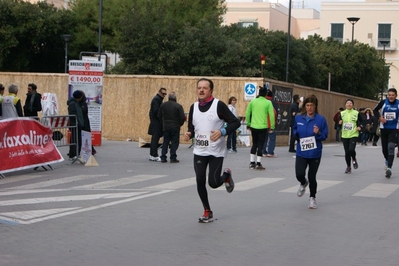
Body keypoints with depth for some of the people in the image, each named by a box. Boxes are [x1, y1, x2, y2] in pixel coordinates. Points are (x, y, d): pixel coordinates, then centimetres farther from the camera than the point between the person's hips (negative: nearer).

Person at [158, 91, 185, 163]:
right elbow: (182, 117, -13)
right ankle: (173, 158, 1)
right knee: (174, 142, 3)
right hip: (175, 127, -4)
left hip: (165, 127, 4)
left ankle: (163, 157, 10)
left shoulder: (163, 105, 2)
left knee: (165, 142, 12)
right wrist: (180, 124, 4)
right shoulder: (178, 106, -12)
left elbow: (159, 116, 7)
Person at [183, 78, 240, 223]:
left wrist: (222, 132, -26)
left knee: (213, 183, -6)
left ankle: (226, 175, 30)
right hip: (199, 151, 4)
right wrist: (189, 134, -7)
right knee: (200, 182, -3)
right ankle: (207, 211, 16)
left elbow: (235, 122, -10)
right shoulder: (194, 107, 5)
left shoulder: (219, 105, -11)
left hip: (216, 152, -4)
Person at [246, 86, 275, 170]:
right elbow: (271, 115, -8)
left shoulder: (253, 101, 2)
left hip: (253, 126, 3)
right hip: (263, 127, -3)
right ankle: (258, 164, 2)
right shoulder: (268, 103, -6)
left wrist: (248, 123, 16)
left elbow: (247, 113, 5)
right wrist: (272, 127, 0)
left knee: (254, 144, 16)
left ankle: (252, 162, 17)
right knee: (260, 145, 3)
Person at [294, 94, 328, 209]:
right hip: (301, 152, 2)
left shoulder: (321, 119, -9)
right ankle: (303, 183, 27)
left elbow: (325, 135, -3)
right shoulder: (298, 118, 0)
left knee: (312, 177, 6)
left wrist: (318, 133, -23)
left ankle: (312, 198, 29)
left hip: (315, 153, -2)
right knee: (299, 174, -12)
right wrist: (296, 135, -4)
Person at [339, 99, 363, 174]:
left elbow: (362, 121, 8)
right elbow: (339, 124, 11)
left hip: (353, 135, -3)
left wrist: (360, 127, -10)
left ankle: (354, 159, 13)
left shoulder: (357, 113, 0)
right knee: (347, 152, 5)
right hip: (345, 136, 3)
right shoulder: (342, 113, 6)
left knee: (351, 149, -20)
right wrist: (339, 123, -11)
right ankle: (348, 167, 22)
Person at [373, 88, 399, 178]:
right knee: (384, 148, 10)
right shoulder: (383, 102, -4)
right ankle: (387, 160, 43)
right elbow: (375, 110, 9)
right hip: (384, 129, 2)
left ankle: (389, 168, -22)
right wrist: (379, 117, -7)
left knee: (391, 147, -19)